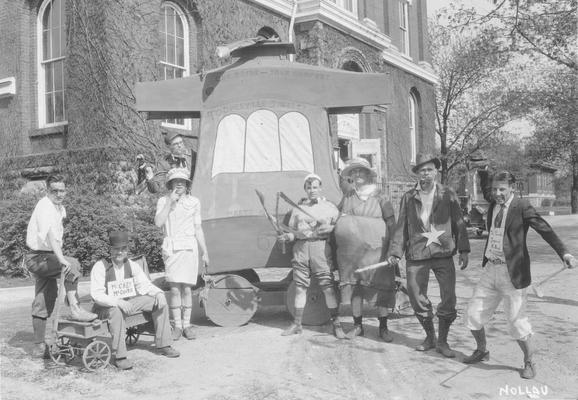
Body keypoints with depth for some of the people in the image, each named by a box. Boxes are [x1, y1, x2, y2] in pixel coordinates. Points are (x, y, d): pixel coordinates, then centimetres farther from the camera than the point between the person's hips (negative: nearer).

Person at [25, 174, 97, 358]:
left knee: (45, 301, 12)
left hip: (46, 258, 10)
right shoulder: (45, 206, -19)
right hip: (38, 257, -10)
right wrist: (62, 260, -45)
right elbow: (50, 234, -35)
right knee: (73, 264, -30)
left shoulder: (60, 208, 10)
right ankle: (75, 308, -29)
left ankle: (39, 346, 20)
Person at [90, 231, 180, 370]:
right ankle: (119, 357, -32)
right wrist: (118, 302, -35)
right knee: (116, 311, -40)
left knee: (160, 301, -6)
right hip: (107, 307, -6)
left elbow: (144, 285, 3)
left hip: (129, 302, 6)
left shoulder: (132, 265, 2)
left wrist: (158, 293, -18)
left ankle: (163, 345, -1)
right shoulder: (101, 267, -15)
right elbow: (96, 295, -21)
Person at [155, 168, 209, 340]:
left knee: (186, 287, 1)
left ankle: (187, 324, 10)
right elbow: (158, 223, -9)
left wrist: (205, 252, 12)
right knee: (174, 287, -6)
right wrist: (170, 202, -11)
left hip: (189, 246, 1)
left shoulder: (194, 202, 10)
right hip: (171, 247, -1)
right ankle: (176, 325, 3)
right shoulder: (163, 201, 6)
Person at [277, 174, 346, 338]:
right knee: (300, 286, 5)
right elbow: (292, 230, 17)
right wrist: (287, 236, -4)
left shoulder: (329, 207, 12)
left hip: (321, 247, -2)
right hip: (301, 248, 3)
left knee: (328, 286, -7)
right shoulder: (298, 207, 18)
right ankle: (297, 324, 15)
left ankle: (336, 324, 1)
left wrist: (326, 228, -11)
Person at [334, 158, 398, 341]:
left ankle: (383, 327, 9)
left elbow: (391, 223, 1)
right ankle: (358, 325, 18)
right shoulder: (347, 197, 11)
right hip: (352, 249, 3)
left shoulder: (379, 196, 1)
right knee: (354, 286, 5)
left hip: (376, 248, -3)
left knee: (381, 285, -2)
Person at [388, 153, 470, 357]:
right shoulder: (408, 197, 6)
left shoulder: (448, 195, 5)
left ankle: (442, 342, 17)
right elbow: (401, 227, 8)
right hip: (416, 255, 1)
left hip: (443, 253, -1)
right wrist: (396, 252, 2)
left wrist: (463, 250, 0)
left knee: (449, 299, -2)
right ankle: (430, 337, 29)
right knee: (417, 299, 6)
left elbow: (458, 223, 6)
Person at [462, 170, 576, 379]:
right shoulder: (493, 204, 8)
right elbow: (486, 191, 30)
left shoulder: (522, 206, -10)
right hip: (490, 270, 6)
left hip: (513, 273, -6)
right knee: (473, 315, 9)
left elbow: (544, 229, -18)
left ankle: (529, 363, 23)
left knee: (517, 321, -1)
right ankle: (481, 351, 35)